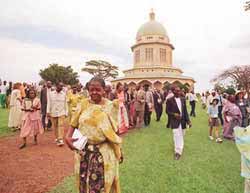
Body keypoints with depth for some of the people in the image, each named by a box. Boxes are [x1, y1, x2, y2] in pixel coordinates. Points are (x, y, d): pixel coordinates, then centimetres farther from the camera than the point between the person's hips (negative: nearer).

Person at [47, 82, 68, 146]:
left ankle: (60, 139, -8)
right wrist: (48, 112, -3)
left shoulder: (64, 94, -1)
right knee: (55, 126, 10)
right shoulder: (51, 94, -1)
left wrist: (66, 113, 4)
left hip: (61, 112, -1)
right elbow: (49, 103, 2)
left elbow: (65, 104, 4)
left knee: (61, 125, -9)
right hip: (53, 113, 1)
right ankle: (57, 138, 26)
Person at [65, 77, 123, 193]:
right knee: (84, 181, 19)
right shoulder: (83, 104, -1)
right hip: (84, 151, 3)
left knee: (102, 183, 8)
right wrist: (67, 137, -14)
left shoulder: (110, 106, -6)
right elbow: (74, 124, 4)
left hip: (104, 152, -2)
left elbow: (114, 130, -1)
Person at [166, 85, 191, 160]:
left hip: (182, 121, 5)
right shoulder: (170, 100, -7)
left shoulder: (183, 99, 6)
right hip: (175, 121, -5)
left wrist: (188, 120, 2)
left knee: (181, 136, 14)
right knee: (177, 136, -10)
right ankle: (178, 152, 1)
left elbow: (185, 111, 8)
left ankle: (179, 150, 35)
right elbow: (167, 111, -3)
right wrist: (174, 114, -20)